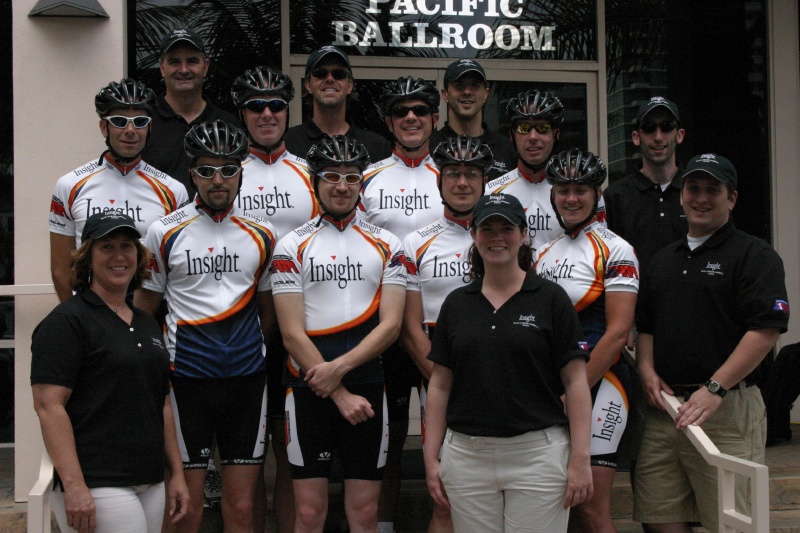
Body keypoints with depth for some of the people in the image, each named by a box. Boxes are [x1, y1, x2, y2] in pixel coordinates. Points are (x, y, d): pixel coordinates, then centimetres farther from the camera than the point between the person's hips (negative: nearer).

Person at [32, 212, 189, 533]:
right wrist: (73, 485, -20)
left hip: (151, 483, 8)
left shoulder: (147, 324, 17)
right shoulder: (67, 320, -6)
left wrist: (177, 473, 15)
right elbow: (48, 405, -14)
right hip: (97, 488, -7)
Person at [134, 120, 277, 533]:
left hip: (246, 379, 2)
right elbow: (143, 311, 7)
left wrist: (252, 352, 10)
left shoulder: (262, 235, 7)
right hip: (185, 379, -2)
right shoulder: (164, 232, 1)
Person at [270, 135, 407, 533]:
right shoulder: (292, 247, 1)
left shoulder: (387, 246, 8)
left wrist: (338, 367, -15)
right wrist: (340, 395, -11)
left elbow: (390, 325, -1)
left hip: (367, 387, 2)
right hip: (309, 391, -1)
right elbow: (292, 335, -5)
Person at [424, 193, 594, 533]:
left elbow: (576, 382, -3)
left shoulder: (551, 298, 0)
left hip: (537, 454, -3)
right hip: (466, 456, 3)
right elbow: (440, 385, 10)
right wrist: (431, 458, 4)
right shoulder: (456, 304, 9)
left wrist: (580, 460, -9)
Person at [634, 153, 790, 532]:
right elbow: (644, 325, 25)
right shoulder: (664, 259, 21)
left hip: (726, 408, -6)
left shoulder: (753, 256, -1)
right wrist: (646, 369, 4)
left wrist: (714, 389, -19)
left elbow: (766, 330, -12)